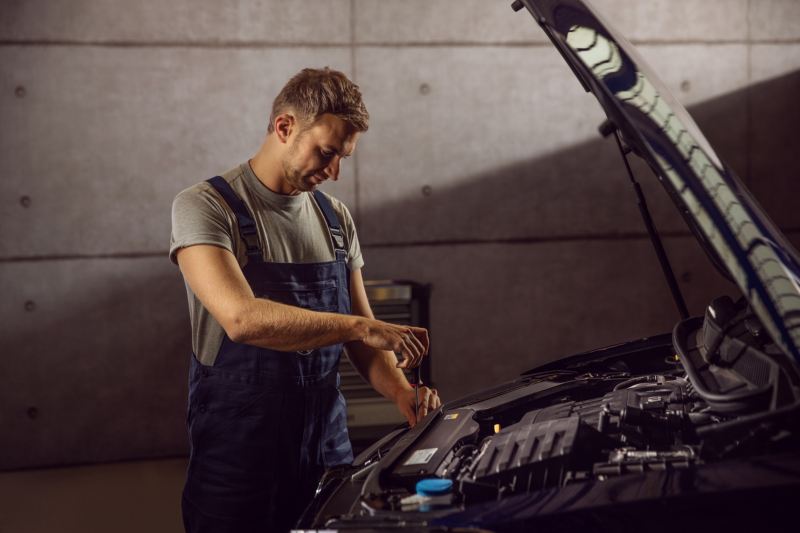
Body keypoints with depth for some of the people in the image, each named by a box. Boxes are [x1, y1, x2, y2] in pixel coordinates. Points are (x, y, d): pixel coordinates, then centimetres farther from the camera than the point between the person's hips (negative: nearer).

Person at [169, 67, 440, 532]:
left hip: (328, 446, 6)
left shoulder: (336, 218, 10)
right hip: (239, 455, -5)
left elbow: (363, 340, 12)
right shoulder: (206, 207, -10)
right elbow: (242, 318, -25)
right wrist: (361, 327, -25)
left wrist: (401, 392, -6)